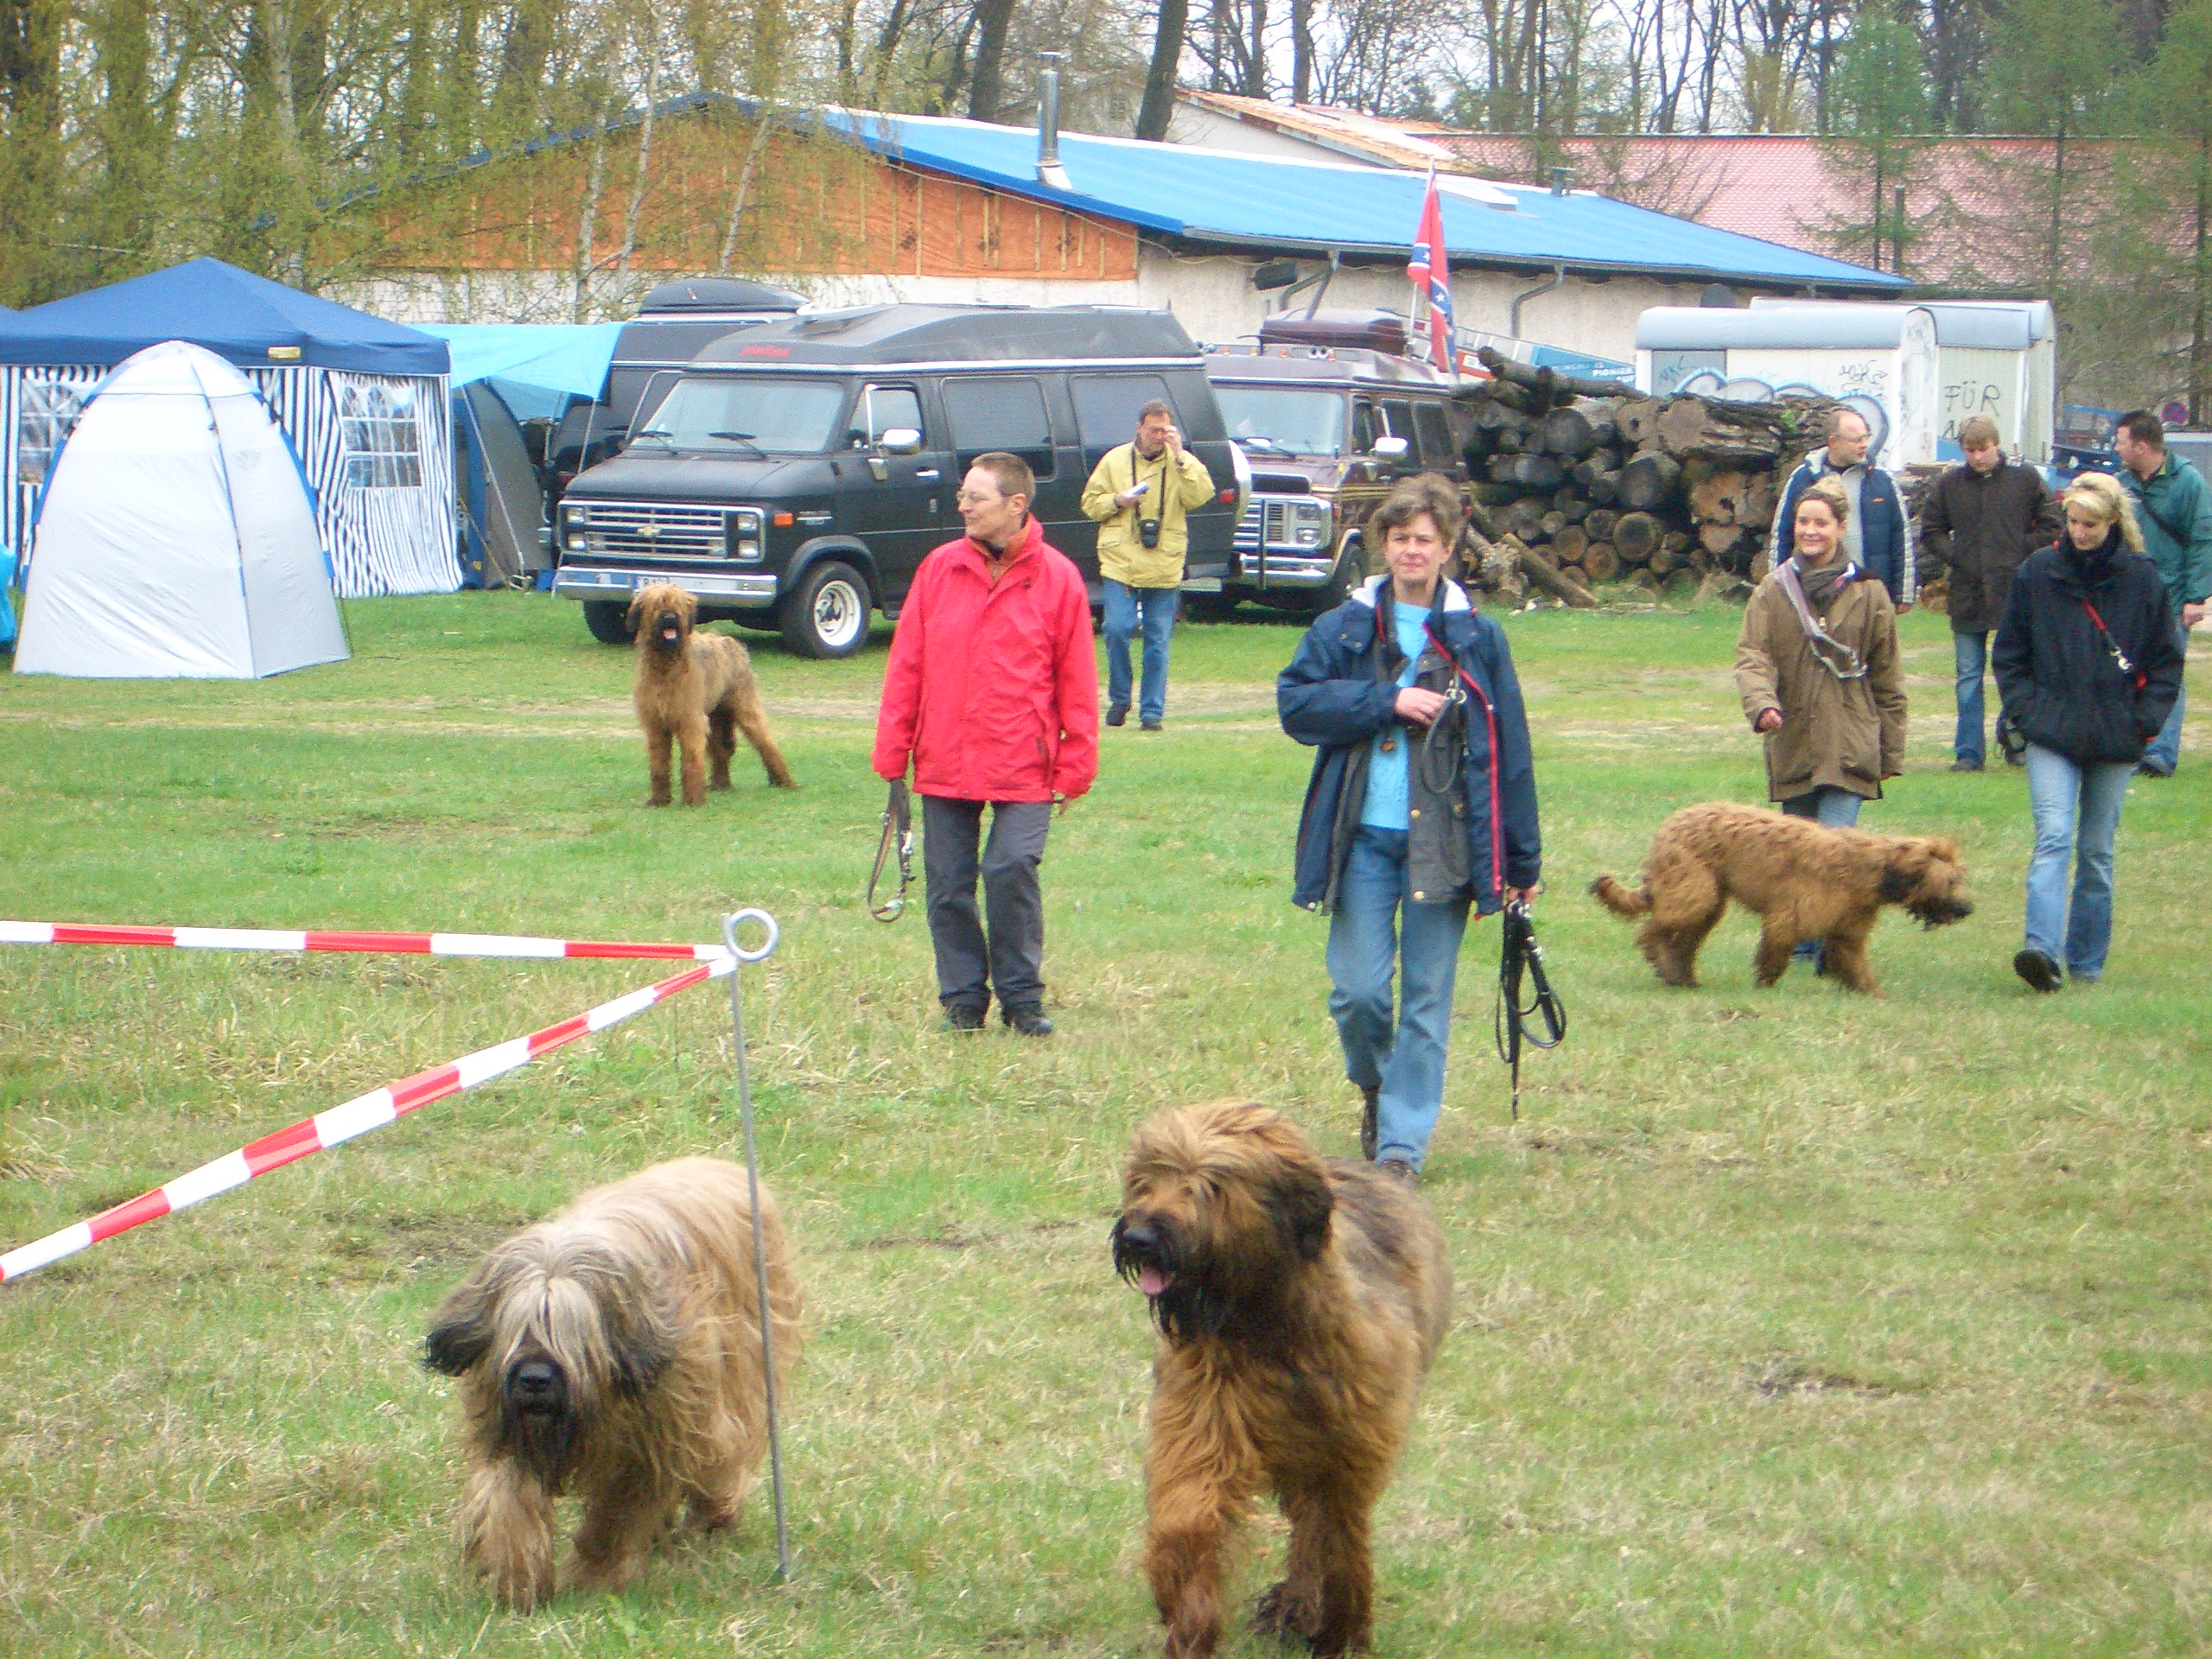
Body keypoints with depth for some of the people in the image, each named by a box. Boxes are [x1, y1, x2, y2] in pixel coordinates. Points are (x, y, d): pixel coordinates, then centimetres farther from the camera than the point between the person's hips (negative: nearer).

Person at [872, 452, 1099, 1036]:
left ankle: (1021, 997, 6)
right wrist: (892, 751, 4)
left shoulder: (1057, 578, -1)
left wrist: (1075, 763, -3)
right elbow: (905, 666, 7)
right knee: (948, 885, 6)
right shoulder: (939, 570, 5)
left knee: (1012, 873, -11)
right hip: (944, 763, 3)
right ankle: (963, 998, 19)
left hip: (1022, 767, -3)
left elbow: (1077, 680, 1)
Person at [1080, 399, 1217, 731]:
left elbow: (1200, 496, -11)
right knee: (1117, 631, -9)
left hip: (1164, 568, 0)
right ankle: (1119, 699, 11)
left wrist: (1180, 457, -16)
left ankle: (1152, 711, 9)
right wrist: (1117, 501, -8)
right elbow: (1090, 503, 11)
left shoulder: (1182, 463, 6)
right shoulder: (1115, 460, 8)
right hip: (1121, 563, 0)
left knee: (1157, 642, 2)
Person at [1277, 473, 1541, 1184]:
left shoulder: (1478, 638, 5)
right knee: (1358, 990, -2)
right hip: (1363, 837, 0)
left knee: (1427, 998, 0)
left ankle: (1403, 1141, 7)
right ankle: (1374, 1089, 28)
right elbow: (1295, 701, -4)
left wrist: (1522, 862, 4)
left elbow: (1509, 752, 6)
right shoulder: (1346, 628, 6)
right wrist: (1388, 701, -14)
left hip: (1444, 840, 0)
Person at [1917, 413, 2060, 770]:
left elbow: (2050, 526, 6)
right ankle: (1968, 751, 6)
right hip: (1967, 596, 2)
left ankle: (2016, 744, 16)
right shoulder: (1949, 485, 5)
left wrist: (2021, 553, -4)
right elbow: (1931, 530, 15)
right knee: (1968, 678, 3)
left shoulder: (2026, 479, 1)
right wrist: (1951, 555, -1)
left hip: (2014, 594, -2)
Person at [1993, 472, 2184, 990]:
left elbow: (2167, 660, 7)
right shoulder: (2038, 573, 0)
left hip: (2115, 739, 1)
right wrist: (2026, 710, -2)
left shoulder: (2143, 579, 0)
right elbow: (2009, 653, 9)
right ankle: (2041, 948, -30)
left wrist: (2145, 720, -3)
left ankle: (2086, 962, 17)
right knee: (2053, 839, -17)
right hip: (2052, 736, -1)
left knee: (2097, 852, 8)